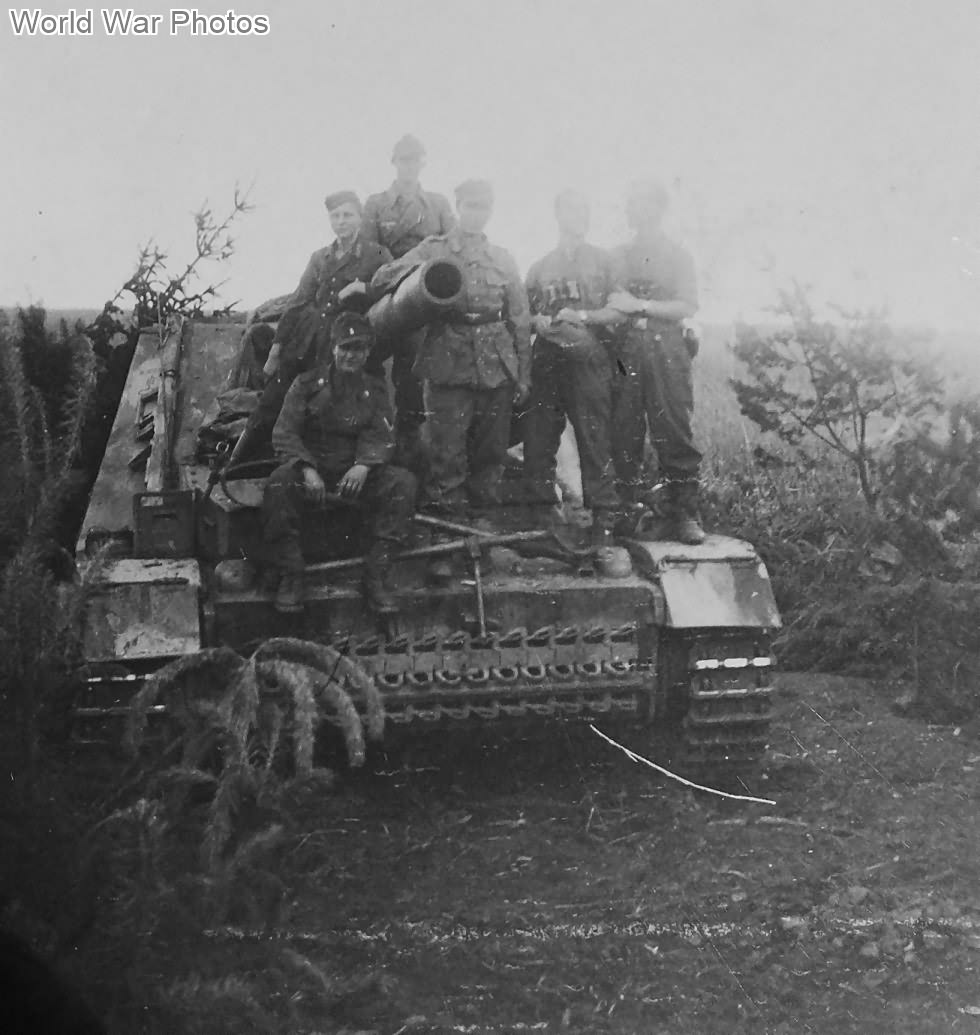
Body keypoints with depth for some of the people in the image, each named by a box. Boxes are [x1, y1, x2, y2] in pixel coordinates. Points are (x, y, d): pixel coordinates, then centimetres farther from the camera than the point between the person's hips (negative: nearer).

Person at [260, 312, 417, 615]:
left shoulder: (374, 390, 10)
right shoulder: (307, 383, 2)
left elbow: (379, 437, -1)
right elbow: (284, 433, -6)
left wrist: (363, 467, -24)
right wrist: (307, 470, -25)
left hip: (356, 472, 2)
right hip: (310, 467, -2)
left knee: (403, 482, -24)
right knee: (279, 484, -35)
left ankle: (375, 575, -21)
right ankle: (289, 576, -25)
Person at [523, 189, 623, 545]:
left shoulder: (602, 261, 9)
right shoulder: (539, 267, 17)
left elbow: (618, 312, 2)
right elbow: (525, 315, 19)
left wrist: (581, 316, -12)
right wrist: (538, 322, -2)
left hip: (588, 359, -3)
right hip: (546, 359, 3)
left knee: (595, 439, -7)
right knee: (538, 440, 2)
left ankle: (605, 518, -5)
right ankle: (538, 512, 10)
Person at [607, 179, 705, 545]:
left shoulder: (678, 255, 9)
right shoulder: (617, 256, 18)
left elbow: (688, 307, -3)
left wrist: (639, 305, -9)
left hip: (666, 352, -3)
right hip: (624, 355, 3)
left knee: (674, 434, -8)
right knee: (624, 436, -2)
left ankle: (684, 515, -6)